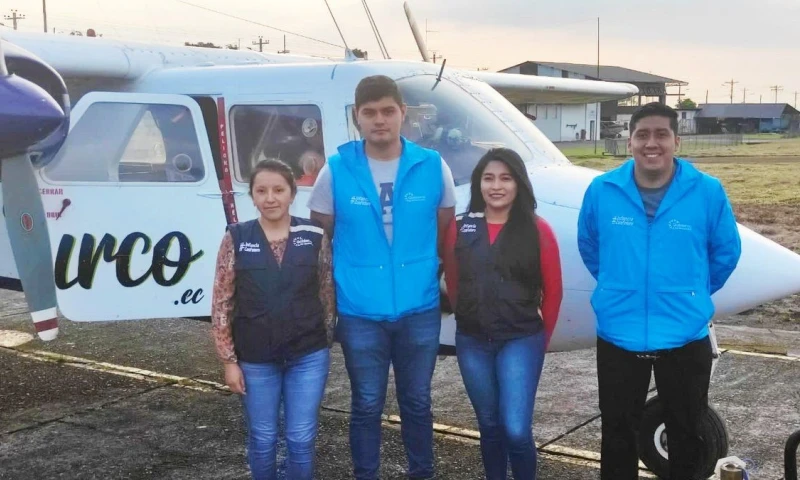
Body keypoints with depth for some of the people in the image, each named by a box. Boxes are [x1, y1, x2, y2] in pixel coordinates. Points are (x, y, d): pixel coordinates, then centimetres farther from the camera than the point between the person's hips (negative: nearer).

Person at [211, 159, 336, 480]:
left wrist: (325, 343, 7)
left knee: (301, 439, 7)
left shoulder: (316, 237, -3)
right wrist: (229, 360, -3)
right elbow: (221, 304, -2)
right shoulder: (236, 239, -4)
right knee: (262, 439, 13)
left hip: (308, 356, 0)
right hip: (255, 360, 0)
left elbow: (327, 295, 6)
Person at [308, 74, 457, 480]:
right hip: (359, 313, -1)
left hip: (420, 310, 1)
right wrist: (329, 294, 5)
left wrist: (432, 273, 7)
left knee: (417, 402, 16)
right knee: (366, 406, 12)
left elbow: (447, 232, 8)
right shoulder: (336, 171, -5)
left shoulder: (432, 166, -3)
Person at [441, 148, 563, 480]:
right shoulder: (460, 228, 2)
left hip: (521, 341, -3)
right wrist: (469, 319, 12)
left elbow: (553, 291, 1)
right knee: (489, 426, 14)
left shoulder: (538, 230, -4)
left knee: (516, 430, -8)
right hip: (472, 343, 3)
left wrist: (541, 337, 5)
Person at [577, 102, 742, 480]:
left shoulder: (708, 192, -11)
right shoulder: (601, 191, -7)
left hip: (685, 337, 0)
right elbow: (588, 247, 12)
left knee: (687, 434, 17)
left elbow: (726, 251, 6)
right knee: (618, 433, 16)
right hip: (618, 335, 1)